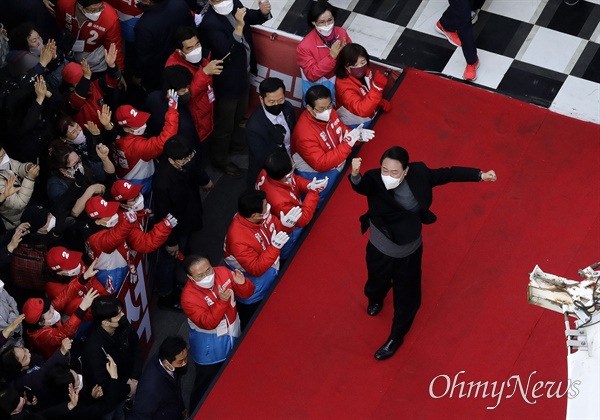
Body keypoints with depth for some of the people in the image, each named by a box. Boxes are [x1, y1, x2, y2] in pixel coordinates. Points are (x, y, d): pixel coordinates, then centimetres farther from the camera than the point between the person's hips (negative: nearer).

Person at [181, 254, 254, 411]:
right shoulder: (189, 297, -31)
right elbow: (208, 323, -34)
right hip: (209, 347, -6)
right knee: (207, 383, 13)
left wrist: (242, 284, -33)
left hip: (232, 336, 6)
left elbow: (246, 293, -10)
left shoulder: (223, 273, -17)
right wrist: (222, 302, -46)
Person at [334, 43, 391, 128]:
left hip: (372, 115, 7)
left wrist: (382, 103, -7)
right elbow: (362, 110, -37)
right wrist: (377, 87, -45)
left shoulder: (366, 73, -6)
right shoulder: (343, 85, -26)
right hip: (357, 125, -7)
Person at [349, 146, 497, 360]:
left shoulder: (418, 174, -22)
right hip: (380, 250, -1)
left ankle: (396, 336, 45)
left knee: (406, 296, 18)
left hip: (410, 252, 1)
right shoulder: (374, 180, -31)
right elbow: (360, 186, -52)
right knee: (377, 283, 28)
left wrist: (480, 175, -3)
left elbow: (447, 174, -8)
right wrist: (355, 175, -75)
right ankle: (376, 300, 67)